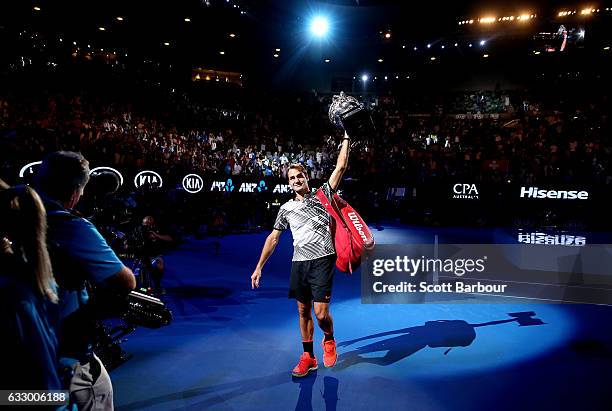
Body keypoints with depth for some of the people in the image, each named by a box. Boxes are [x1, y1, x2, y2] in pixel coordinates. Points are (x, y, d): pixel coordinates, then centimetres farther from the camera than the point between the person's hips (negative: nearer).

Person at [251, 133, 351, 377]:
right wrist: (259, 267, 11)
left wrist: (345, 139, 0)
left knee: (321, 313, -8)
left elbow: (340, 167, 0)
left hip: (322, 260, -4)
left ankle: (329, 340, 25)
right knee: (303, 311, 10)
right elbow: (273, 238, 14)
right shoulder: (286, 209, 12)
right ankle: (308, 357, 24)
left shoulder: (322, 195, 5)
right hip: (299, 263, 4)